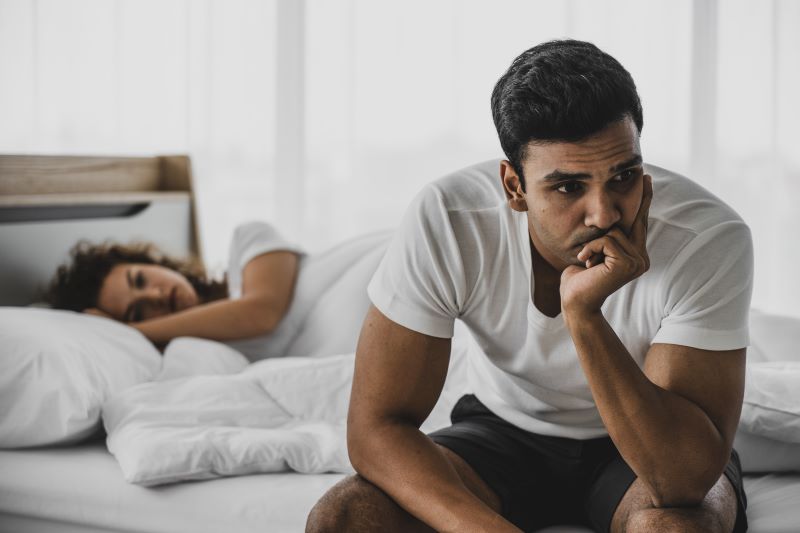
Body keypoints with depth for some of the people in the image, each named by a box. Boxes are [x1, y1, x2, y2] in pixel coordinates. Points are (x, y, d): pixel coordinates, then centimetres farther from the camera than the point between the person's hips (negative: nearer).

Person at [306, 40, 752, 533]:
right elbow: (376, 426, -22)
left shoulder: (712, 241, -29)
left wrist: (584, 314, -44)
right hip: (505, 430, 2)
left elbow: (685, 479, -33)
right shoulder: (445, 221, -25)